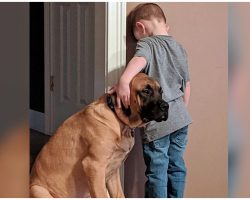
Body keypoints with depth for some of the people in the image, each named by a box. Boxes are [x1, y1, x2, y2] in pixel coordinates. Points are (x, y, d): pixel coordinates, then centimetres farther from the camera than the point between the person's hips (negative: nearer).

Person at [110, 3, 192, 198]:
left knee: (157, 171, 2)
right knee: (176, 165, 16)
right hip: (181, 118, 6)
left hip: (156, 121, -6)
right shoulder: (180, 48, 12)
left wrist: (124, 81, -47)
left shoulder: (147, 44, -8)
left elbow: (140, 59, -32)